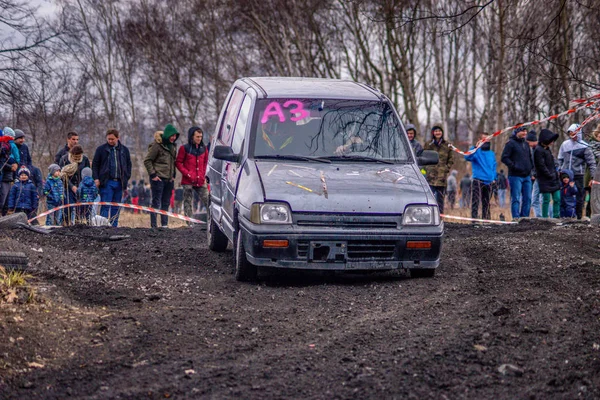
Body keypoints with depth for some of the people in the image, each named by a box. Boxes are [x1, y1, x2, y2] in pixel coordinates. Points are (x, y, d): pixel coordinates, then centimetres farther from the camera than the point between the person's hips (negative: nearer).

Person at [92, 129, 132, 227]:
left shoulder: (124, 149, 11)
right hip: (106, 182, -3)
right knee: (105, 206, -9)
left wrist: (127, 178, 5)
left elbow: (128, 164, 16)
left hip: (119, 183, 3)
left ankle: (114, 226, 10)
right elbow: (95, 164, 5)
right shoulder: (101, 149, 3)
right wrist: (96, 178, -6)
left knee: (116, 207, 6)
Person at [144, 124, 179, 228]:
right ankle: (153, 226, -4)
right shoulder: (157, 145, -10)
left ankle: (164, 225, 14)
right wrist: (153, 174, -12)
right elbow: (147, 160, -9)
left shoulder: (173, 146, 12)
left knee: (166, 203, 9)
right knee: (156, 203, -5)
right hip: (158, 178, -7)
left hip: (169, 179, 7)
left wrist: (173, 175, 13)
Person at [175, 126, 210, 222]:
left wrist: (203, 175, 10)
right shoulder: (184, 149, -2)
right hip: (188, 182, -4)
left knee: (208, 201, -2)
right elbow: (178, 162, 0)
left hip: (201, 181, 4)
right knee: (188, 203, 1)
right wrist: (187, 173, -9)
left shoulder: (203, 149, 11)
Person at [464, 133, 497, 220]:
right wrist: (475, 147, -32)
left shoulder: (491, 153, 17)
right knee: (475, 201, -11)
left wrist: (494, 178, 8)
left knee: (486, 203, 11)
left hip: (489, 181, 6)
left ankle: (486, 219, 18)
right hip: (478, 181, -6)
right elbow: (467, 157, -21)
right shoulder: (476, 151, -1)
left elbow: (494, 166, 21)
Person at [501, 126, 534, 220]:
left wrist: (531, 166, 14)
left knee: (528, 198, 7)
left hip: (527, 176, 7)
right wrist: (514, 166, -19)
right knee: (516, 199, -7)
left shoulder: (526, 144, 18)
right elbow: (504, 158, -11)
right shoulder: (511, 143, -5)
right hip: (515, 176, -7)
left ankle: (525, 218, 13)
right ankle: (516, 218, -7)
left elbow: (530, 157, 31)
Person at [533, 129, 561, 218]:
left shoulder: (547, 149, 16)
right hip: (545, 180, -9)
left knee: (557, 199, 6)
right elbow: (541, 166, -17)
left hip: (553, 179, 9)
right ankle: (544, 218, 1)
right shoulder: (538, 150, -13)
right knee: (546, 199, -5)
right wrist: (550, 175, -14)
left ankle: (556, 217, 11)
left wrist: (555, 173, 8)